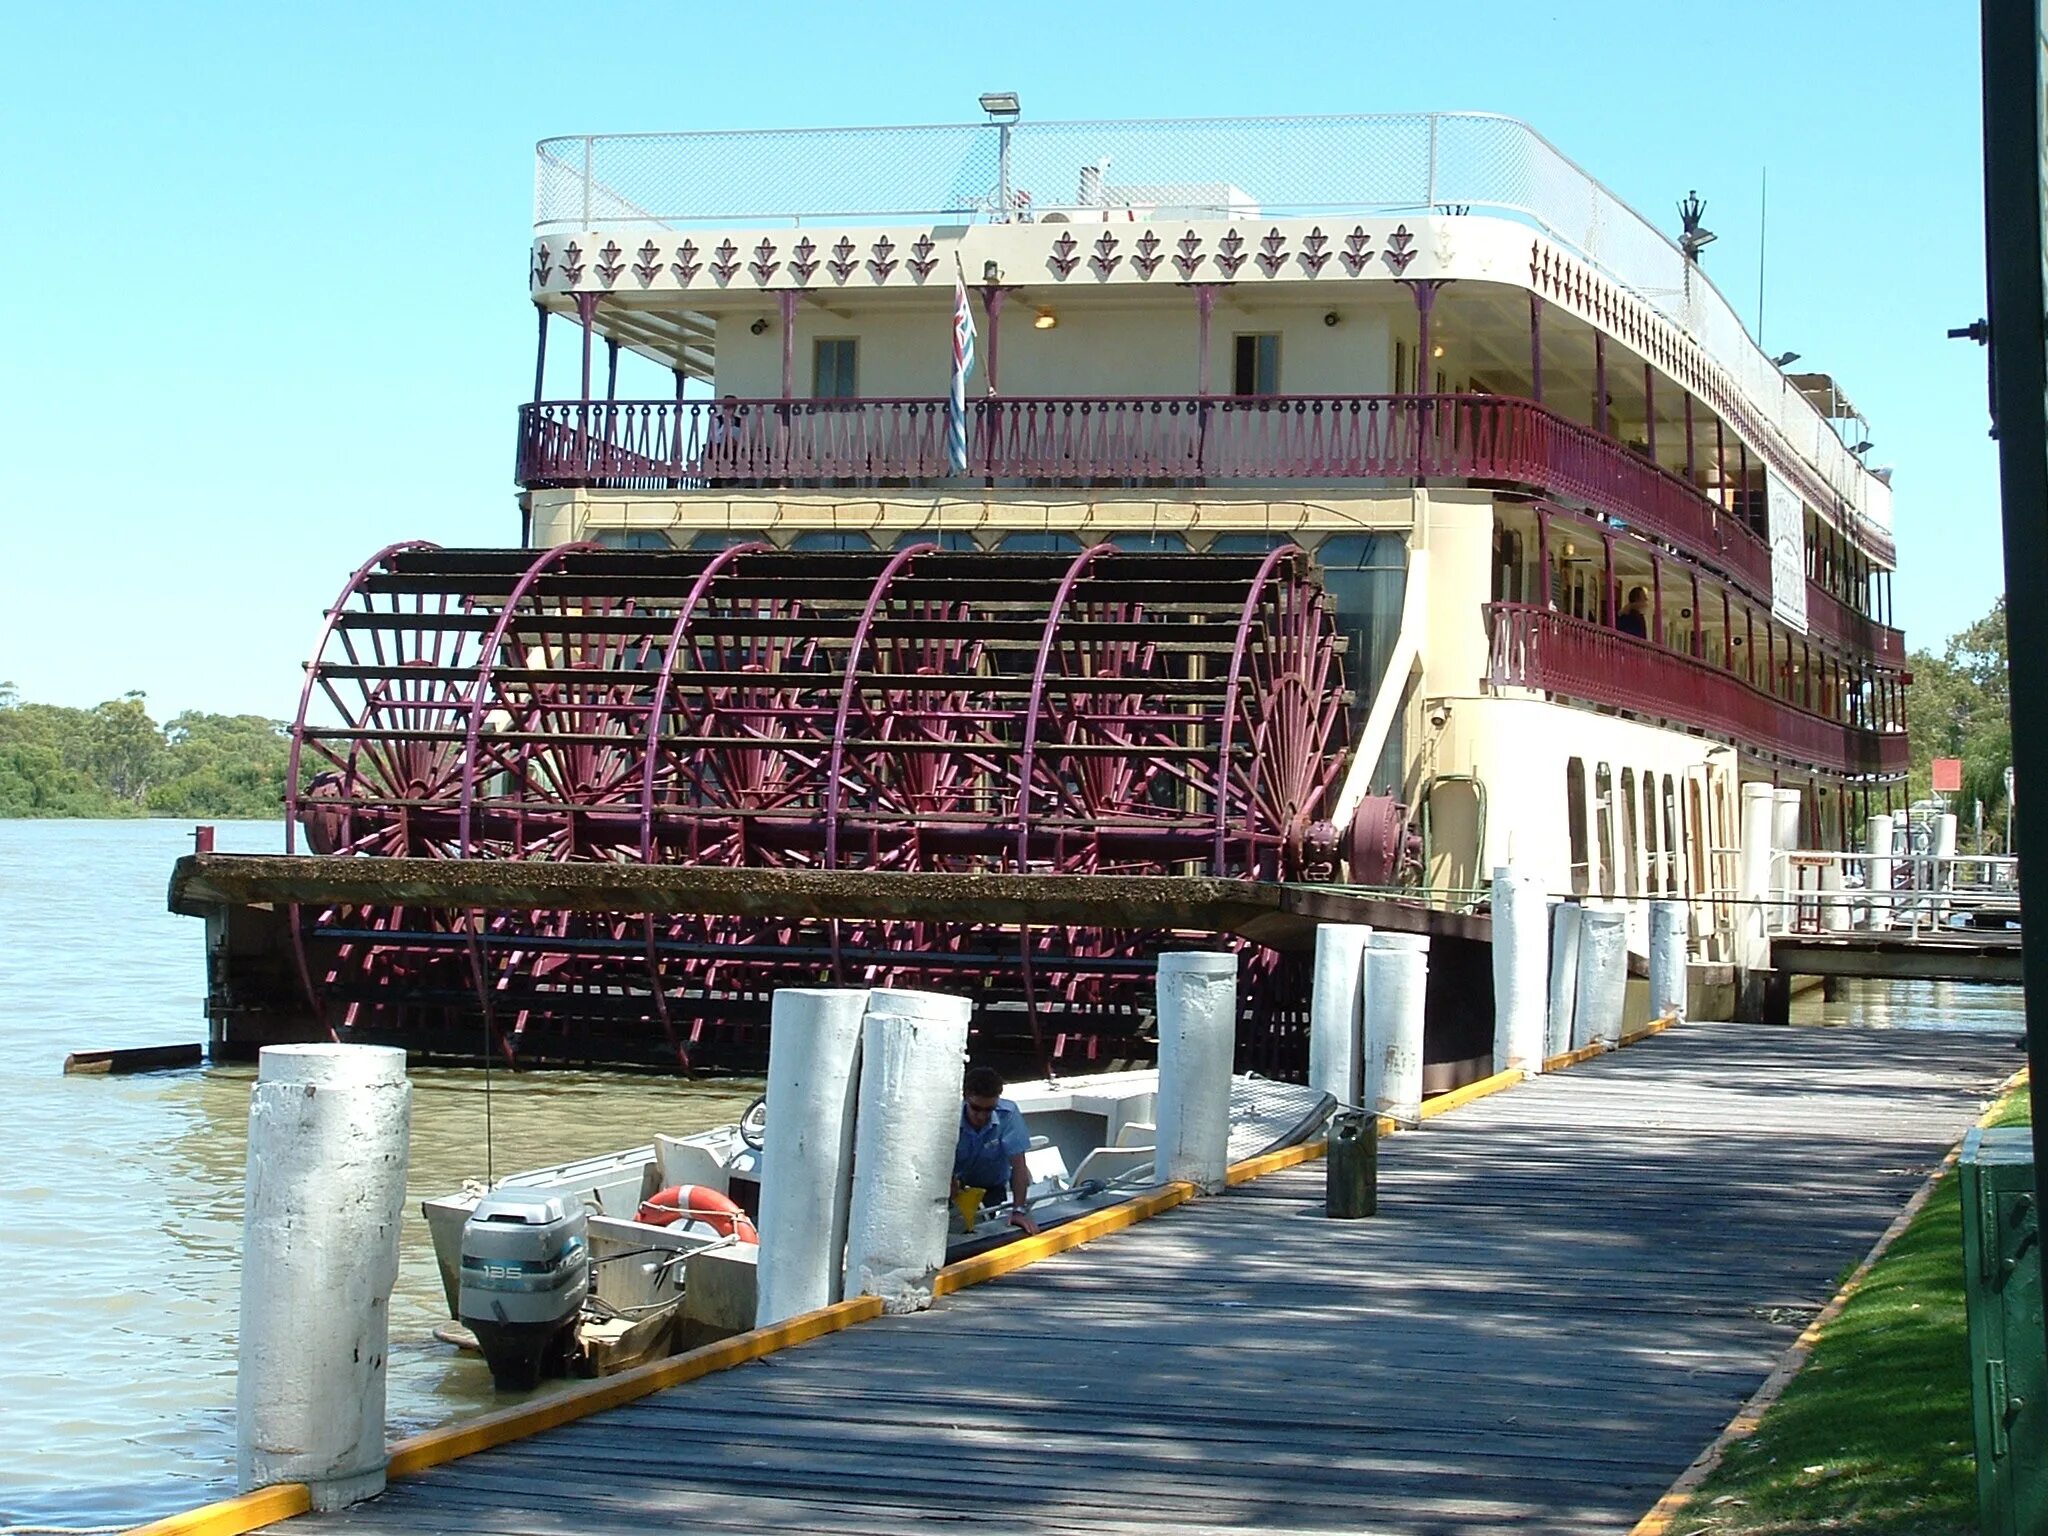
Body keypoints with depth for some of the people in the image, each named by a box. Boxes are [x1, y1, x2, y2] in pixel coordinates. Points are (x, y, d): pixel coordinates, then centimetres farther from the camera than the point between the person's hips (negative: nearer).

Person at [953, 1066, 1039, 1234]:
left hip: (994, 1188, 0)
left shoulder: (1008, 1114, -22)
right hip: (958, 1188, 0)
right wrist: (950, 1181, -44)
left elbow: (1018, 1165, -22)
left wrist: (1019, 1210, -31)